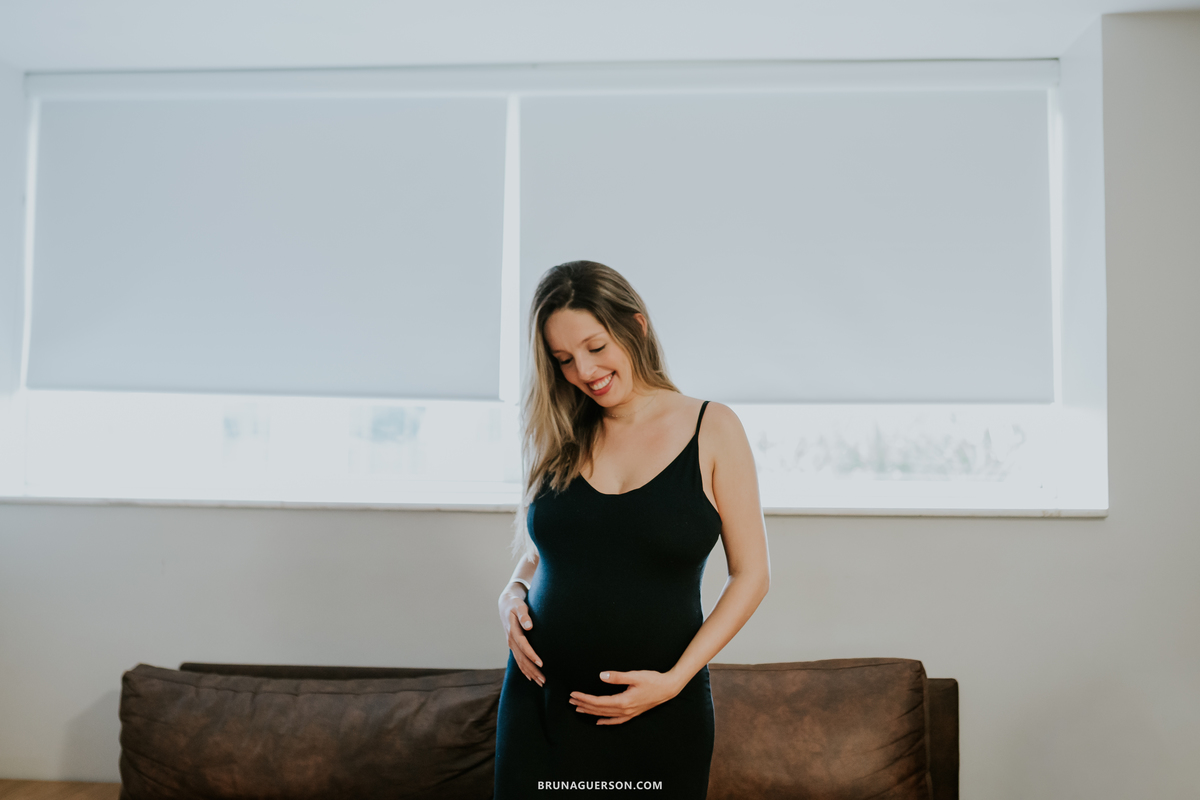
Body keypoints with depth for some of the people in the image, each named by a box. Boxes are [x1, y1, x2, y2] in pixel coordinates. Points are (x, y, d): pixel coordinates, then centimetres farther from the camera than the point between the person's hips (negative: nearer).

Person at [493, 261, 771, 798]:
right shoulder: (555, 439, 5)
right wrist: (513, 593, -5)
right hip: (540, 702, 2)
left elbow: (750, 574, -3)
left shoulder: (711, 429, -4)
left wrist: (675, 679, -11)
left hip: (660, 714, -2)